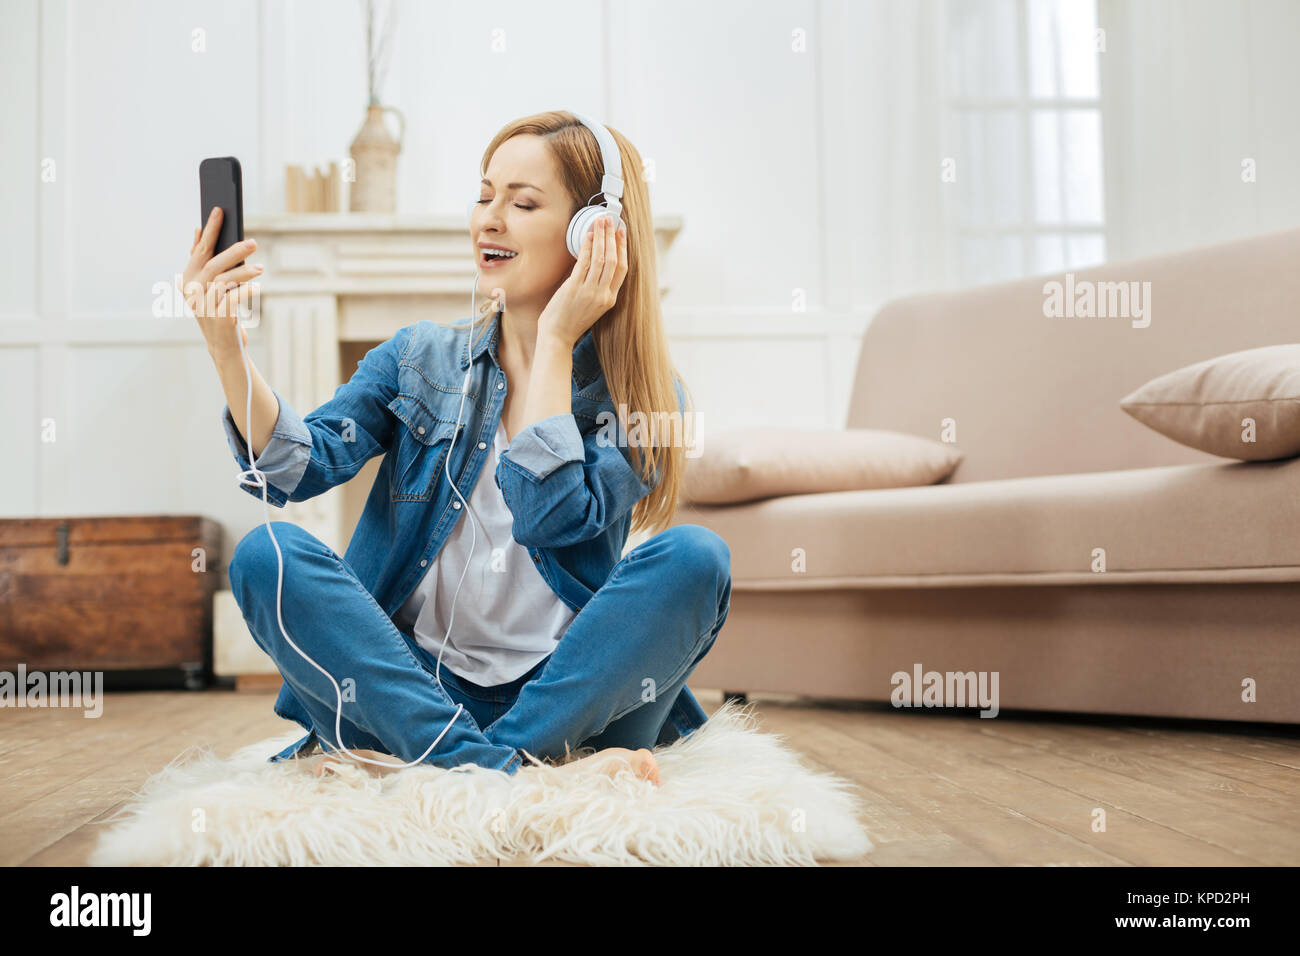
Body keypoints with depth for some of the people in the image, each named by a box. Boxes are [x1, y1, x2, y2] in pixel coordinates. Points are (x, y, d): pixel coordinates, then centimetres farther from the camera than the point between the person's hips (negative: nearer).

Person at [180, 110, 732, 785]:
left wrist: (554, 341, -9)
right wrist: (226, 348, -21)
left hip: (558, 700, -1)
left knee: (694, 557, -26)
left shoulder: (647, 398, 2)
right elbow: (297, 465, -5)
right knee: (268, 556, -21)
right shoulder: (419, 360, 10)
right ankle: (499, 770, -32)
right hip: (414, 685, 2)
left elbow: (550, 519, -16)